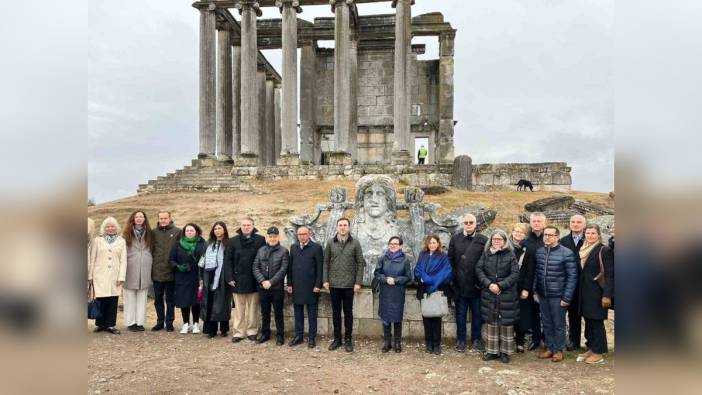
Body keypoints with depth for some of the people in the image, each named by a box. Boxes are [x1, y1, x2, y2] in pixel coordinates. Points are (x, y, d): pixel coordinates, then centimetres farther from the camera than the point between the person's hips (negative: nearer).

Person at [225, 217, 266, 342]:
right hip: (238, 280, 1)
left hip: (254, 280, -1)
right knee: (239, 309, 7)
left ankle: (252, 331, 18)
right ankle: (239, 332, 15)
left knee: (253, 308, 8)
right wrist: (229, 277, -6)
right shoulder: (233, 241, 3)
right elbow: (228, 260, 2)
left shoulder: (260, 240, -1)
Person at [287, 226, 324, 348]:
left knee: (312, 314, 5)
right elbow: (290, 266, 10)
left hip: (311, 287, -4)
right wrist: (289, 284, 5)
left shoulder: (316, 247, -5)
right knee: (298, 312, 10)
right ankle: (298, 336, 20)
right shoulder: (293, 247, 10)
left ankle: (312, 337, 12)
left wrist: (318, 285, -11)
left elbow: (320, 268, -7)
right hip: (297, 286, 4)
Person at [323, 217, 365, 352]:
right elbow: (326, 262, 6)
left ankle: (348, 339, 16)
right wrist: (325, 280, -2)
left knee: (348, 312, 6)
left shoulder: (355, 243, -1)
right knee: (336, 312, 9)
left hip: (349, 284, -1)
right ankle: (337, 339, 20)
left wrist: (358, 282, -8)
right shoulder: (330, 243, 3)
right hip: (334, 284, 2)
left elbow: (360, 263, -2)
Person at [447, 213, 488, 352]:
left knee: (477, 314, 11)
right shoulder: (455, 239, 2)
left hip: (476, 285, 0)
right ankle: (461, 339, 23)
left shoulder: (483, 240, -1)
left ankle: (476, 338, 26)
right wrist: (453, 277, -3)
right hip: (460, 285, 0)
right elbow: (450, 259, 2)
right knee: (460, 314, 11)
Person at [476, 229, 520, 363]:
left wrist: (500, 285, -15)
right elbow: (478, 269, 0)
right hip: (489, 294, 2)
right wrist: (489, 284, -13)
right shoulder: (486, 254, 6)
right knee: (491, 322, 8)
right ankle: (491, 350, 18)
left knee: (506, 322, 2)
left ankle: (505, 351, 14)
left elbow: (515, 274, -8)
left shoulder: (510, 255, -2)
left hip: (506, 295, -2)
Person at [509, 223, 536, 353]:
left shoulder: (528, 250, 2)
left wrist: (526, 289, -9)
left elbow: (530, 272, -2)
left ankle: (520, 342, 16)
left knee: (522, 316, 3)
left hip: (522, 289, 0)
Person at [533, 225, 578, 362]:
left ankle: (559, 350, 22)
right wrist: (535, 291, 7)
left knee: (558, 324, 8)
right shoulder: (539, 252, 3)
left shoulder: (567, 253, -12)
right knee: (547, 323, 15)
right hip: (542, 295, 5)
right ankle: (549, 348, 28)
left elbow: (572, 276, -11)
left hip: (558, 296, -5)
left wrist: (567, 297, -13)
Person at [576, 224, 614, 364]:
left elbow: (609, 274, -13)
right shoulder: (582, 250, 10)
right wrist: (580, 292, 12)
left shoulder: (605, 250, -10)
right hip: (585, 292, 6)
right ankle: (590, 348, 23)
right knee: (588, 321, 12)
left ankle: (598, 353, 10)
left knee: (596, 321, 0)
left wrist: (607, 295, -18)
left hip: (597, 292, -6)